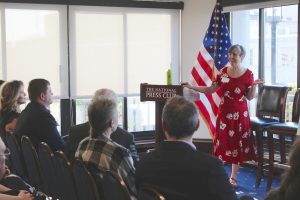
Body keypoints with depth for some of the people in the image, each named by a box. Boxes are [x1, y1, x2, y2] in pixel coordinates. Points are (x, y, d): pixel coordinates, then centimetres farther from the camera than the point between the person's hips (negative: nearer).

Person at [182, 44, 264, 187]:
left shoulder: (248, 74, -5)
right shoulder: (223, 72, 2)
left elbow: (249, 97, -3)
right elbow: (210, 89, 4)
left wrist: (254, 85, -20)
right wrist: (191, 87, -2)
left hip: (240, 113, -2)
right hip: (224, 112, 2)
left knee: (237, 143, 4)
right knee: (222, 141, 1)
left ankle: (233, 177, 17)